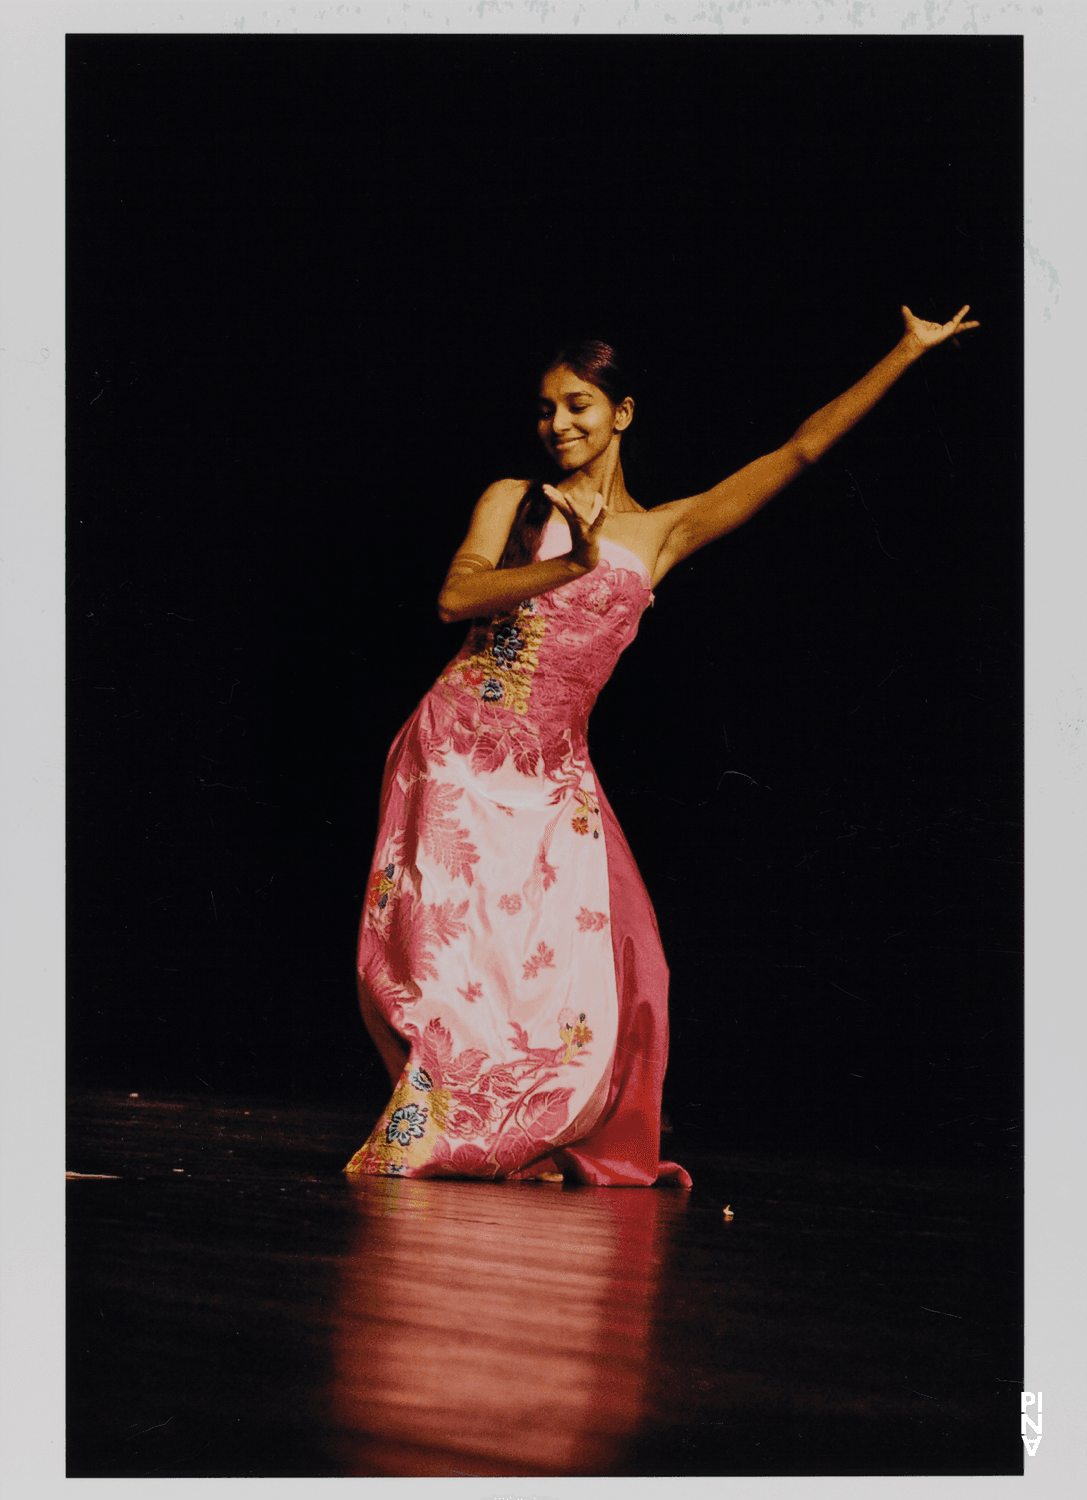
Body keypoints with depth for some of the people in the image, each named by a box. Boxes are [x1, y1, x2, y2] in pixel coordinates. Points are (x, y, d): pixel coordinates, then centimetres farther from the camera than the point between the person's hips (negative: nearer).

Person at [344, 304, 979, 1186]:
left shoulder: (664, 532, 11)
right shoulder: (513, 501, 8)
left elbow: (803, 450, 10)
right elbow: (456, 598, -8)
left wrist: (909, 351, 10)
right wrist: (573, 562, -17)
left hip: (553, 772, 2)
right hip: (460, 749, -1)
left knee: (575, 960, -6)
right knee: (444, 941, -8)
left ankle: (535, 1145, 12)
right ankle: (425, 1136, 5)